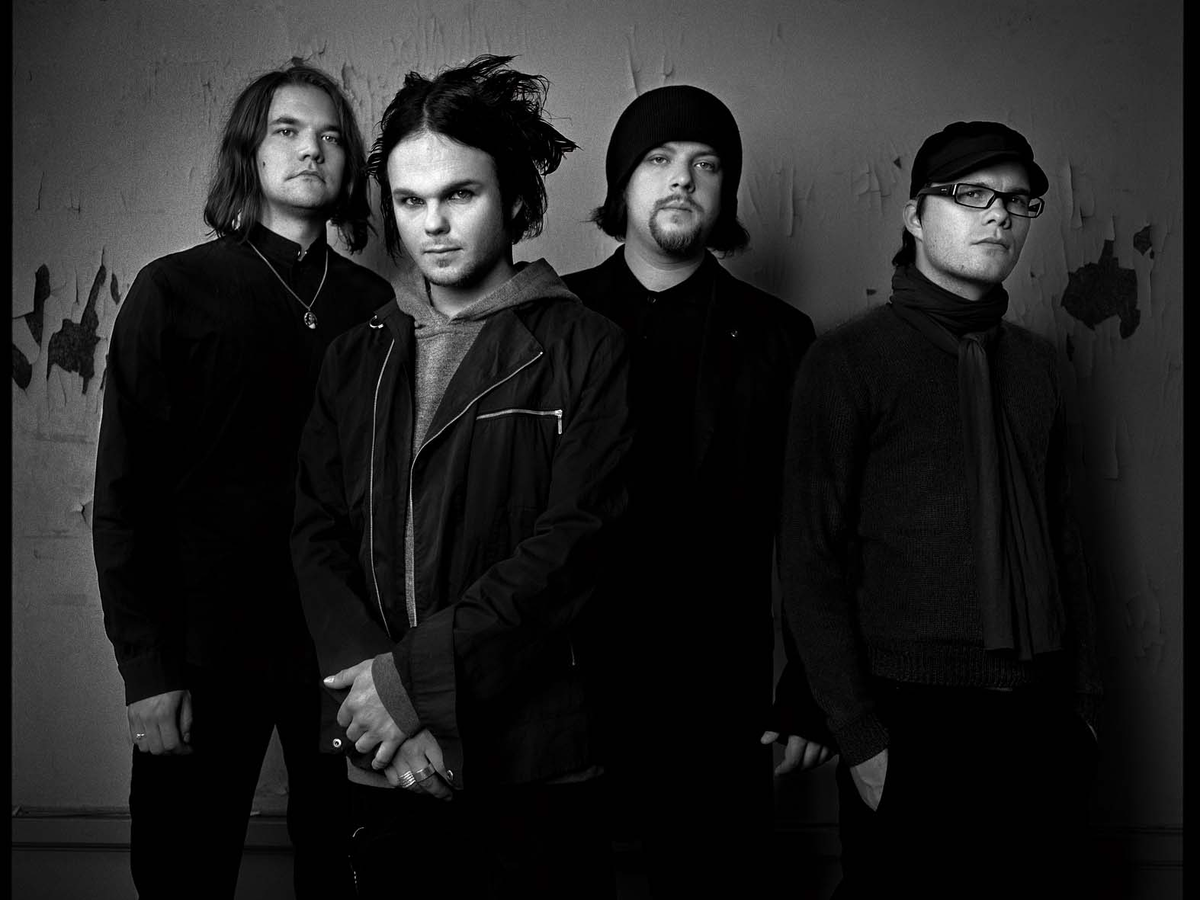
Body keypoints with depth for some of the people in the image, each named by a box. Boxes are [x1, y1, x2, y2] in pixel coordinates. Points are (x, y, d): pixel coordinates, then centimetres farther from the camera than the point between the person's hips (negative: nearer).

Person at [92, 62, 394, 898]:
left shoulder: (373, 303, 6)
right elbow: (125, 492, -4)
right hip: (209, 642, -2)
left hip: (345, 642, 2)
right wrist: (147, 670, -9)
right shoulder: (175, 290, -1)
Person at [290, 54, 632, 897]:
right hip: (384, 769, 4)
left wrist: (419, 675, -17)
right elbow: (316, 542, 2)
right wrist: (375, 694, -13)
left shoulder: (585, 350, -2)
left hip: (535, 768, -3)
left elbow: (572, 547, -11)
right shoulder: (356, 360, 10)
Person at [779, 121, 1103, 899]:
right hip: (912, 719, -4)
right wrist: (859, 736, -11)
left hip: (1040, 718, 5)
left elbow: (1064, 540, 14)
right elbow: (811, 561, -8)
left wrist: (1086, 698, 9)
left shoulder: (1036, 362, 11)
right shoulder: (851, 359, -4)